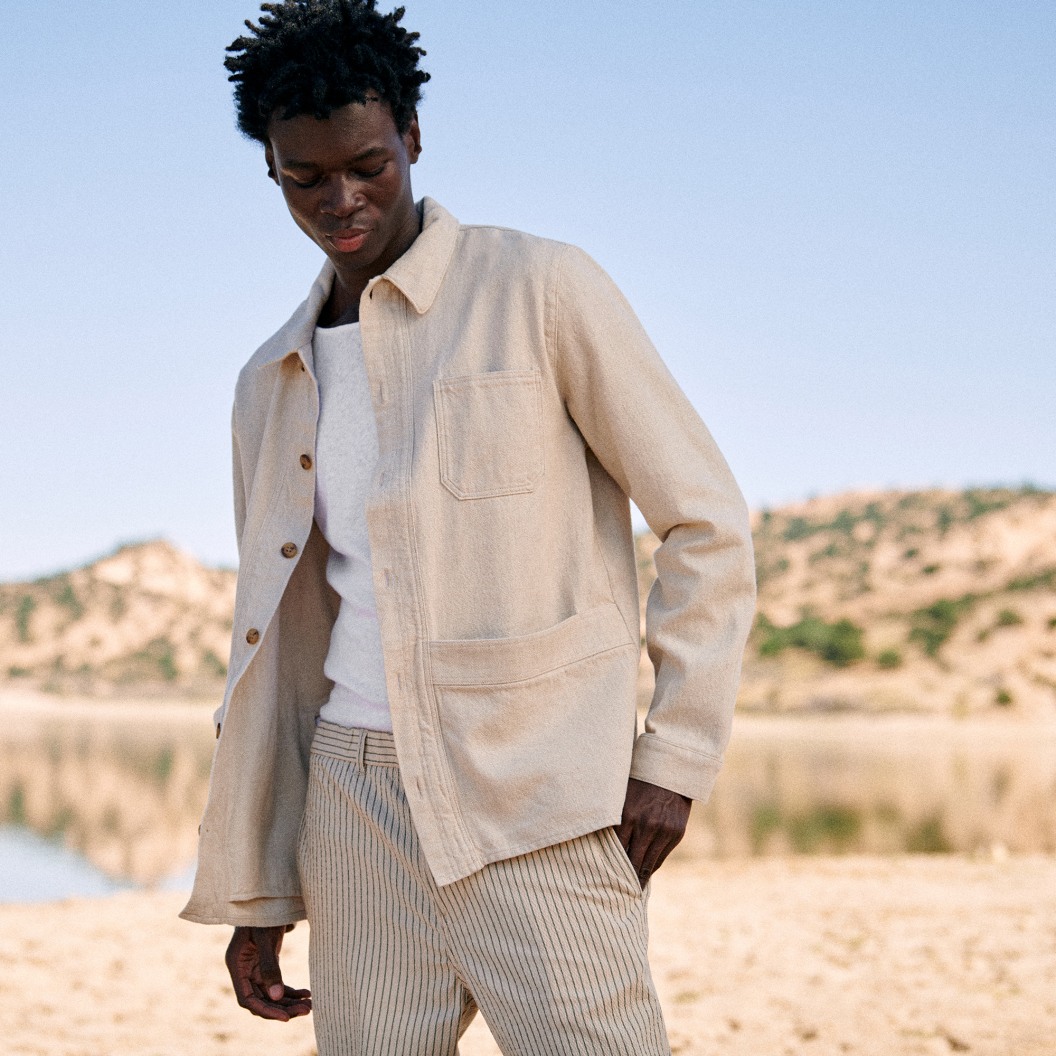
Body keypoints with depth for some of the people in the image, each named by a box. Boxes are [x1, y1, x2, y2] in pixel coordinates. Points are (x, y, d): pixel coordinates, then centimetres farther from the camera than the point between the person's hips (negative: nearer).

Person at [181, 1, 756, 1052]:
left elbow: (707, 524, 0)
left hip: (535, 806, -4)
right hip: (353, 795, 5)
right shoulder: (272, 385, 15)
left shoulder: (541, 291, -1)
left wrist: (674, 753, -6)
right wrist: (250, 890, 15)